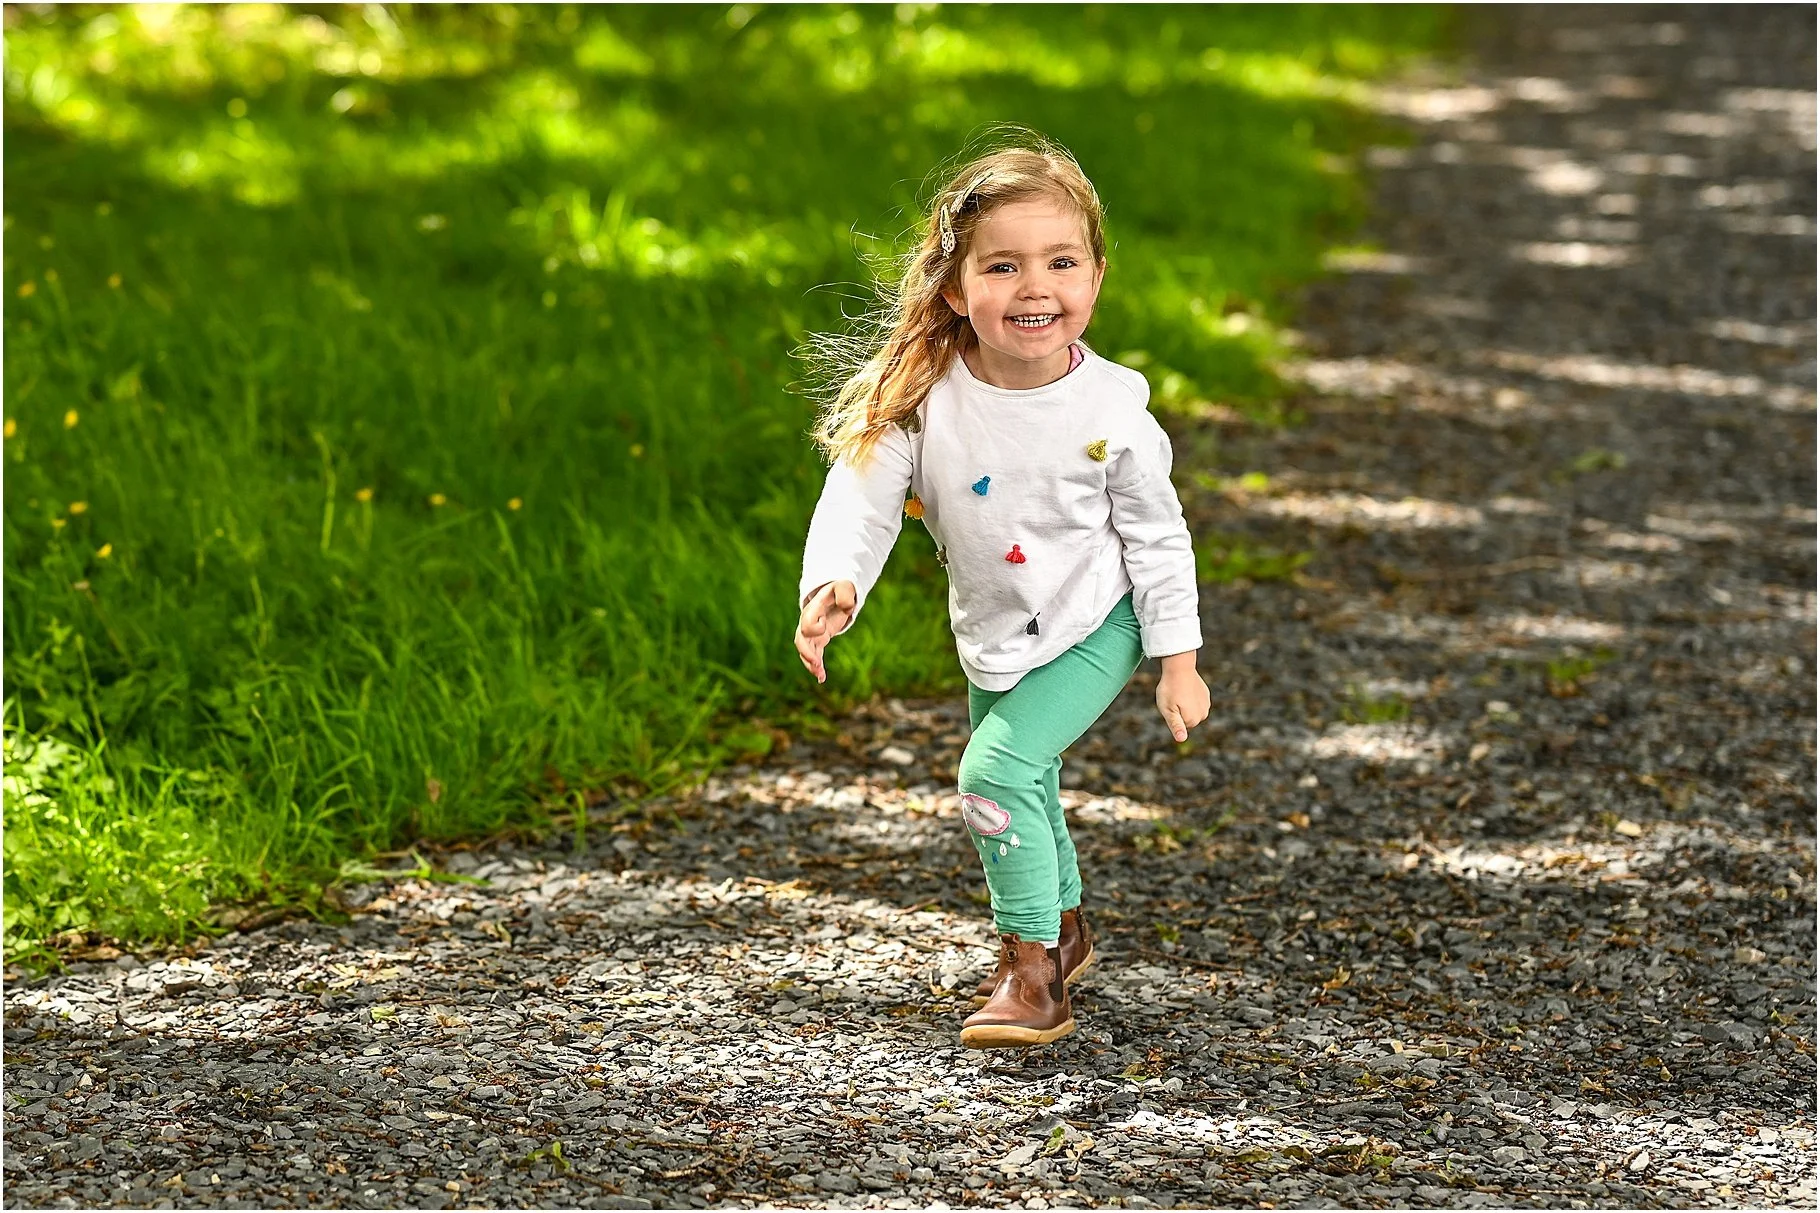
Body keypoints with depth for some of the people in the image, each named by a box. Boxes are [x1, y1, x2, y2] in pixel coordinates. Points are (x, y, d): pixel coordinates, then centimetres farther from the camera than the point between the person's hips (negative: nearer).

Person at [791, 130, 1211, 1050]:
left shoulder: (1111, 408, -21)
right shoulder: (923, 399, -21)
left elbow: (1157, 538, -10)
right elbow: (859, 496, -22)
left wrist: (1178, 662, -7)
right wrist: (831, 587, -42)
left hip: (1094, 628, -4)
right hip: (993, 637, 4)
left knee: (996, 770, -18)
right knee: (1025, 785, 22)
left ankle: (1031, 968, -5)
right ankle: (1064, 929, 48)